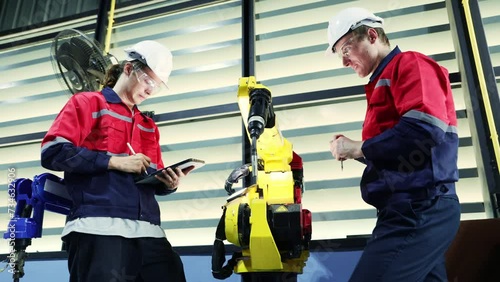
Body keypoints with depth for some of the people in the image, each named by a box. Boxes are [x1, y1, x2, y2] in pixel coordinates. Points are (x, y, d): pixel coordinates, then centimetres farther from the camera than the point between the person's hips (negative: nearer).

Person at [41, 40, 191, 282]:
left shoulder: (148, 125, 28)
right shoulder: (87, 103, 11)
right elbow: (52, 152, -5)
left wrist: (167, 183, 3)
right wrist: (115, 162, -9)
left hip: (148, 230, 6)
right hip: (99, 227, -5)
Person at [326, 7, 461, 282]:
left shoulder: (409, 64, -3)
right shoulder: (384, 81, 24)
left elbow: (426, 128, -21)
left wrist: (358, 148, -11)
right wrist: (355, 151, 8)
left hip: (420, 207, -10)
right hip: (413, 208, 10)